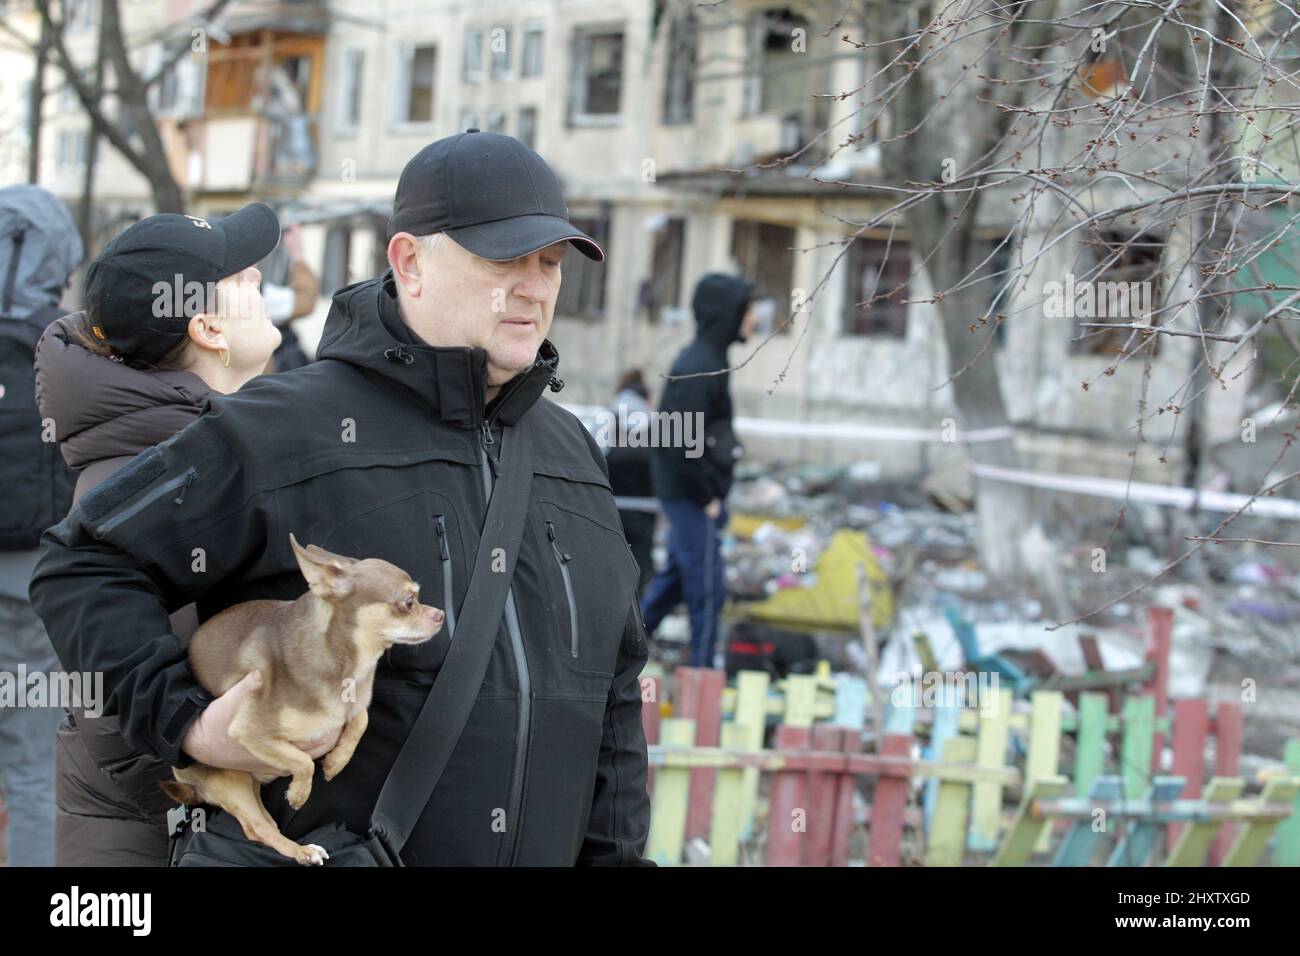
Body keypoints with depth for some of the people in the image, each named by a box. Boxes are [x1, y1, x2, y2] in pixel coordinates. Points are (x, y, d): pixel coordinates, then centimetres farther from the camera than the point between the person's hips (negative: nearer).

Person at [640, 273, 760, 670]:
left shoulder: (708, 358, 11)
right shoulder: (699, 367, -20)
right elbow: (684, 442, -25)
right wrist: (708, 497, -16)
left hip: (684, 491, 10)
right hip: (689, 493, -10)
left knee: (676, 577, 18)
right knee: (707, 588, -2)